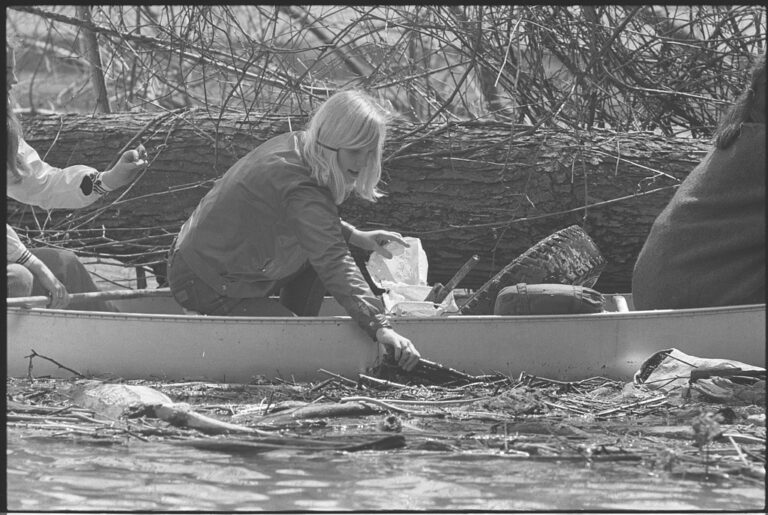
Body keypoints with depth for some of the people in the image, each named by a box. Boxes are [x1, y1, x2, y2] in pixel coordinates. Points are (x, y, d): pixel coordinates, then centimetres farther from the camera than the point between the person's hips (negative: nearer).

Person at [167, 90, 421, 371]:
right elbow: (335, 265, -39)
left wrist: (354, 236, 10)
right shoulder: (302, 191, -29)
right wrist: (380, 328, -46)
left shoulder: (293, 145, 1)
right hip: (208, 287, -10)